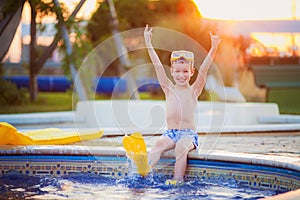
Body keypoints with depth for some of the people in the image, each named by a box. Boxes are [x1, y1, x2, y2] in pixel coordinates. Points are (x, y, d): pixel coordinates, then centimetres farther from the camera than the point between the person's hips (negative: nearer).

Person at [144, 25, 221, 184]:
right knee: (160, 144, -29)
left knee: (181, 146, -32)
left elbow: (204, 69, -6)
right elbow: (158, 66, 6)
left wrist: (214, 47, -17)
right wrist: (148, 43, 2)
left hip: (189, 134, -2)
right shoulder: (169, 89, 11)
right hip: (170, 132, 2)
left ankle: (178, 179, -38)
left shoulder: (194, 90, 6)